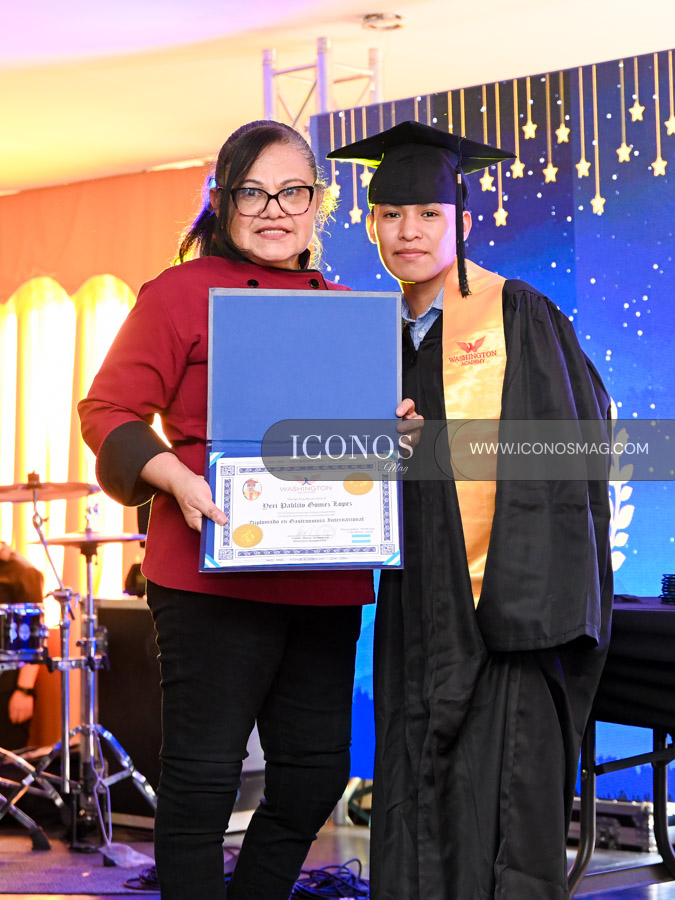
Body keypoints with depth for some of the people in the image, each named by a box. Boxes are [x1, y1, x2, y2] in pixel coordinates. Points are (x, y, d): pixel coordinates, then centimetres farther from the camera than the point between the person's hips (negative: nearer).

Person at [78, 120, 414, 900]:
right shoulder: (183, 292, 0)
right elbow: (108, 411, -4)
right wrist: (175, 477, -21)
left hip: (323, 581, 6)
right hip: (217, 570, -6)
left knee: (315, 777, 11)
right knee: (201, 777, 0)